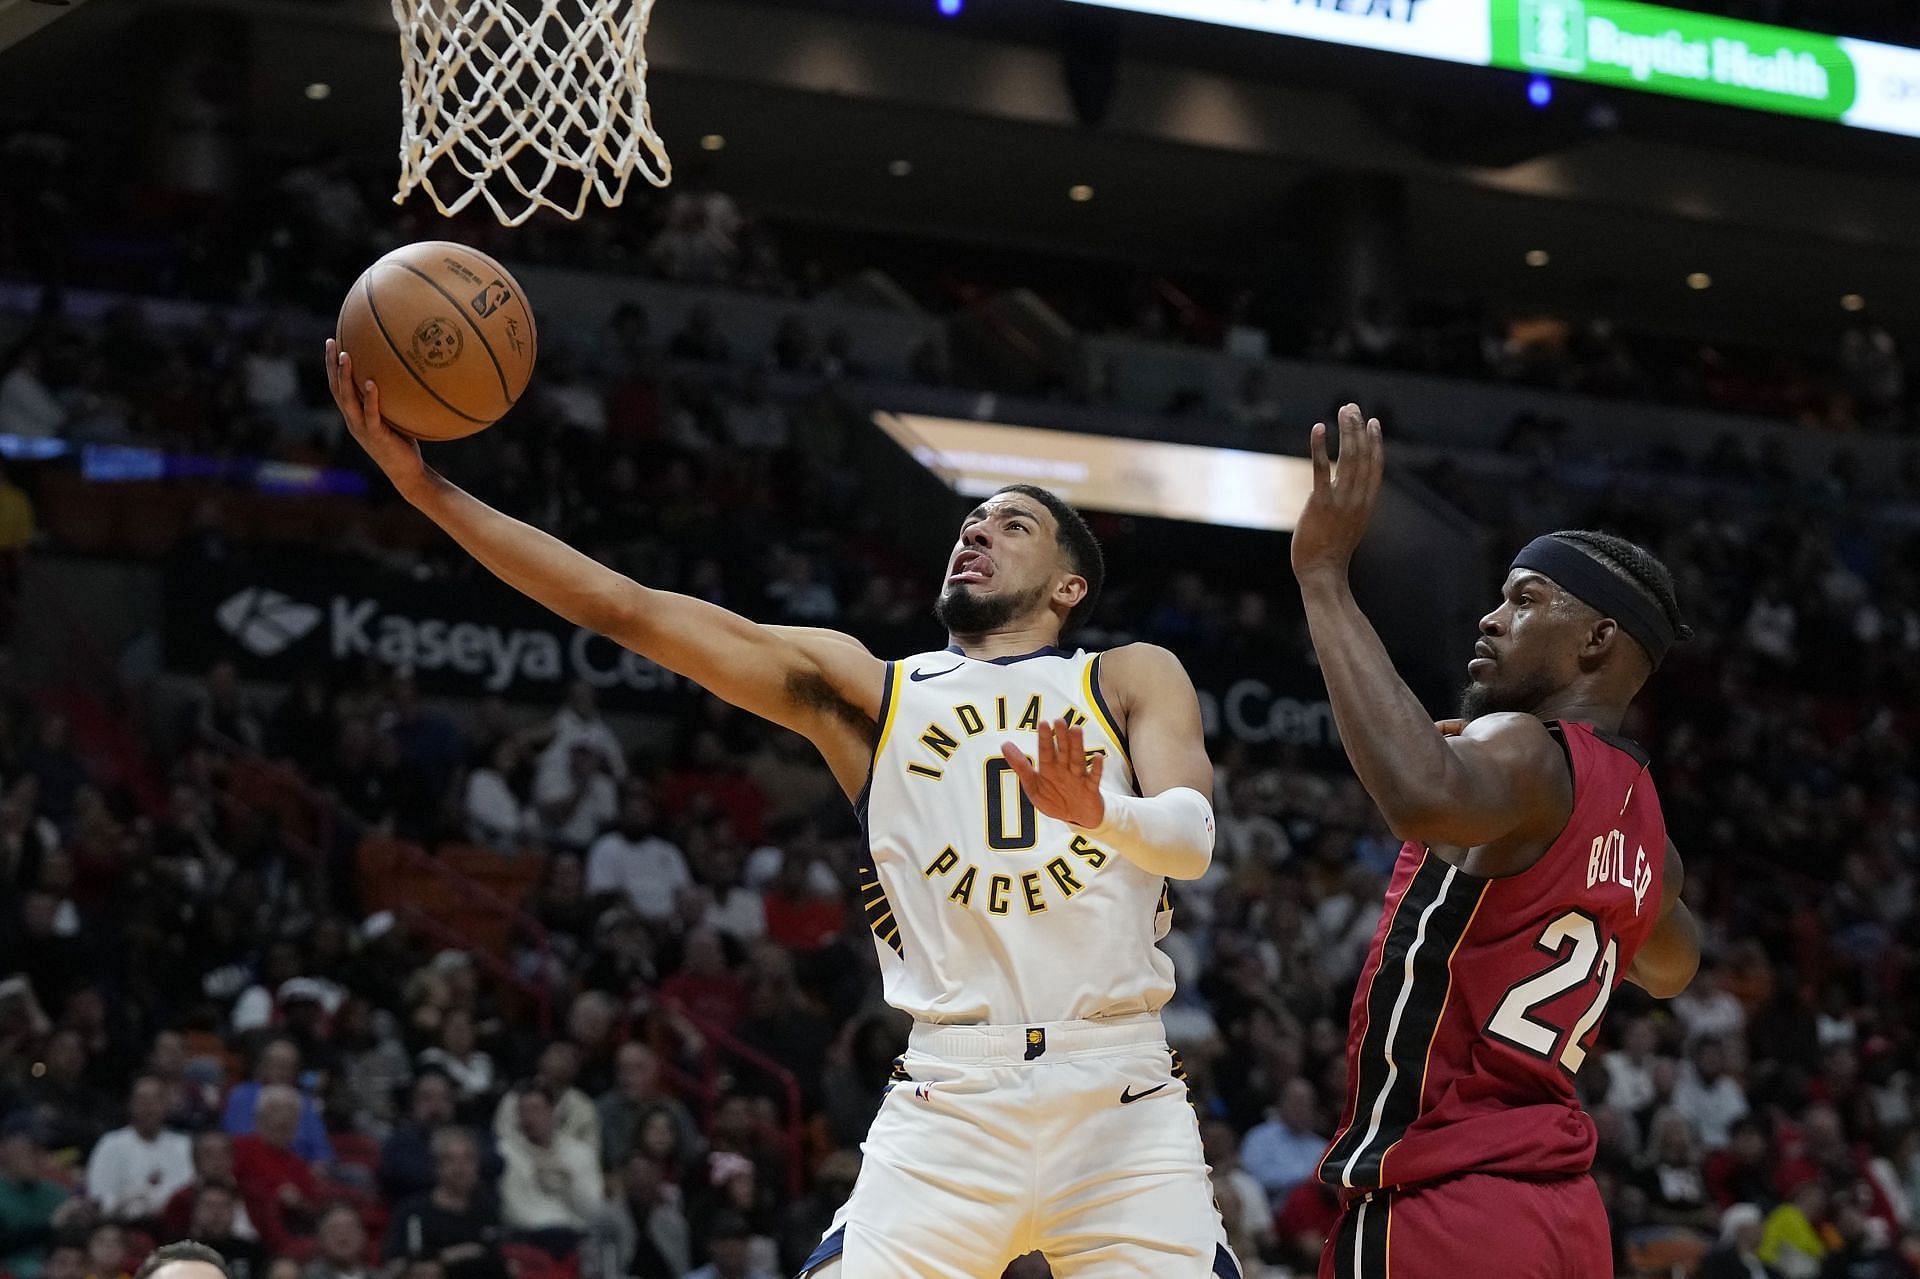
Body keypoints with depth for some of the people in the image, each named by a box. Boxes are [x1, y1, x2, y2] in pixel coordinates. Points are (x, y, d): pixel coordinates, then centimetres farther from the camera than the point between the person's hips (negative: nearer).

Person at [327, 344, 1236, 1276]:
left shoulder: (1133, 680, 13)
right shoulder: (863, 690, 16)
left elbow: (1191, 840, -5)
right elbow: (626, 609, 9)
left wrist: (1093, 810, -28)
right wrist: (427, 487, 2)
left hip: (1122, 1101, 0)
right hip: (950, 1100, 0)